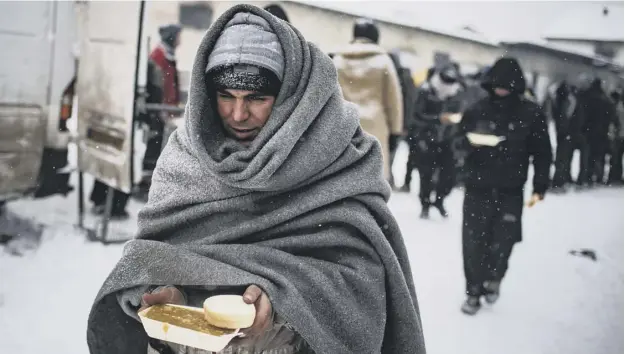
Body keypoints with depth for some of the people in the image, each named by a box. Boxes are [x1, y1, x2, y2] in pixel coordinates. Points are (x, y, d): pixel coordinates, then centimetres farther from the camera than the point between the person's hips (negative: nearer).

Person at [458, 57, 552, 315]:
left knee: (503, 242, 2)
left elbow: (542, 153, 3)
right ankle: (474, 291, 19)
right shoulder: (477, 111, -1)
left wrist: (539, 187, -1)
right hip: (477, 189, 1)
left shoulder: (531, 114, -2)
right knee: (473, 242, 2)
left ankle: (493, 279, 32)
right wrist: (470, 144, -13)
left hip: (510, 192, 0)